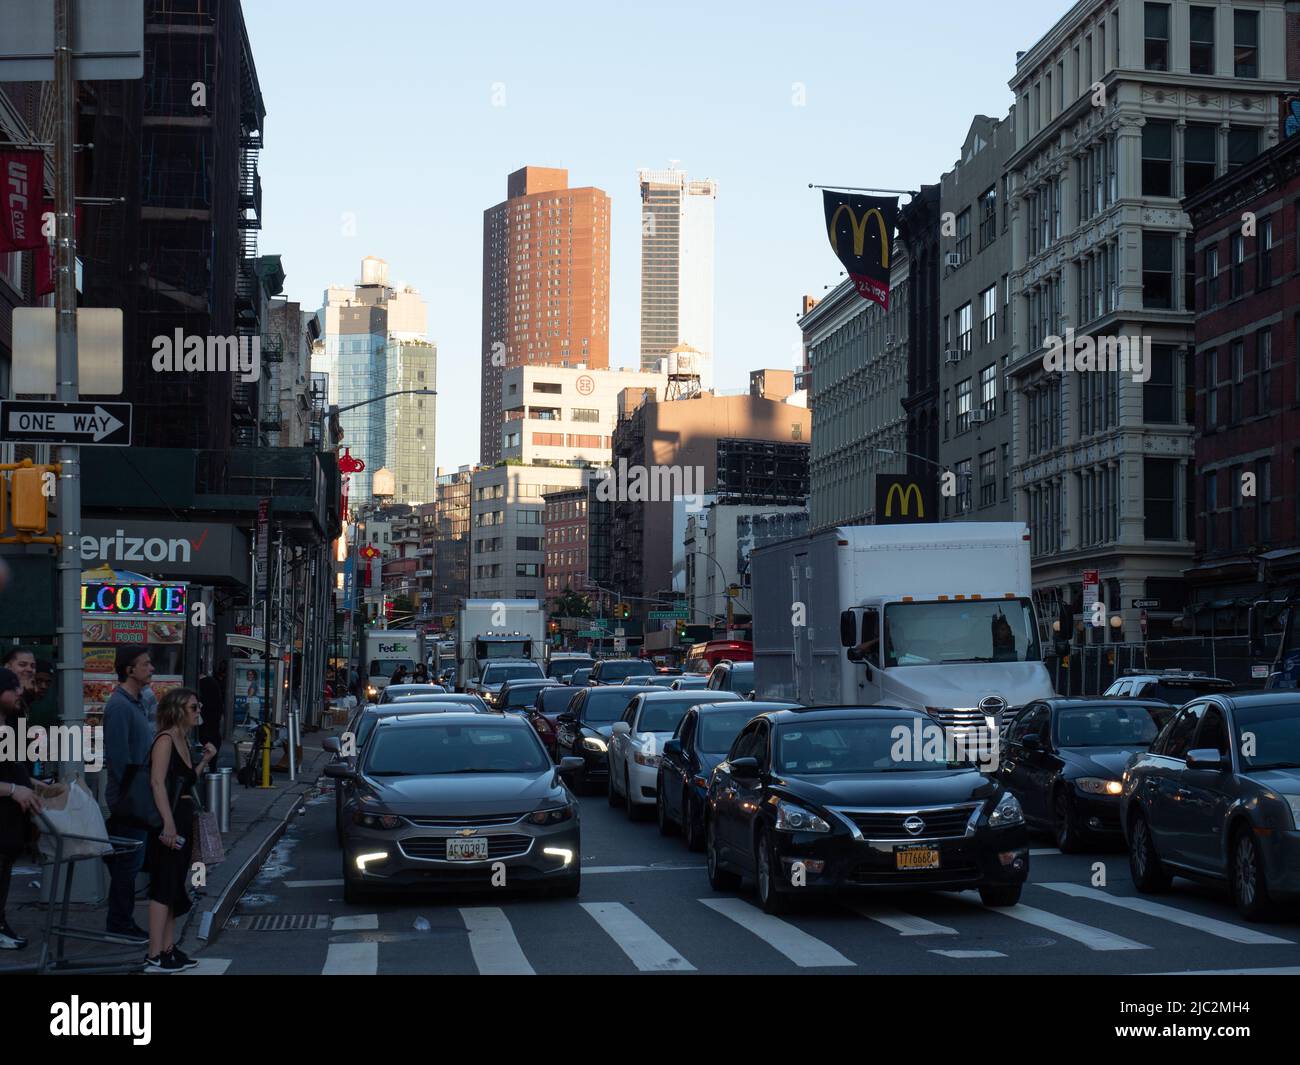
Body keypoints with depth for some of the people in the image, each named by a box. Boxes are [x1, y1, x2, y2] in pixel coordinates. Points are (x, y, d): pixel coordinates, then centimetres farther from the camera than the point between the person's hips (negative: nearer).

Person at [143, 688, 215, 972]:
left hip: (183, 821, 9)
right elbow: (157, 782, -22)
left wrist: (205, 761, 10)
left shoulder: (183, 740, 16)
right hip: (169, 822, -9)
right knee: (164, 887, -7)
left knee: (173, 889, 12)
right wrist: (169, 824, -29)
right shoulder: (166, 739, -12)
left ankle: (168, 948, 18)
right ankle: (155, 953, -5)